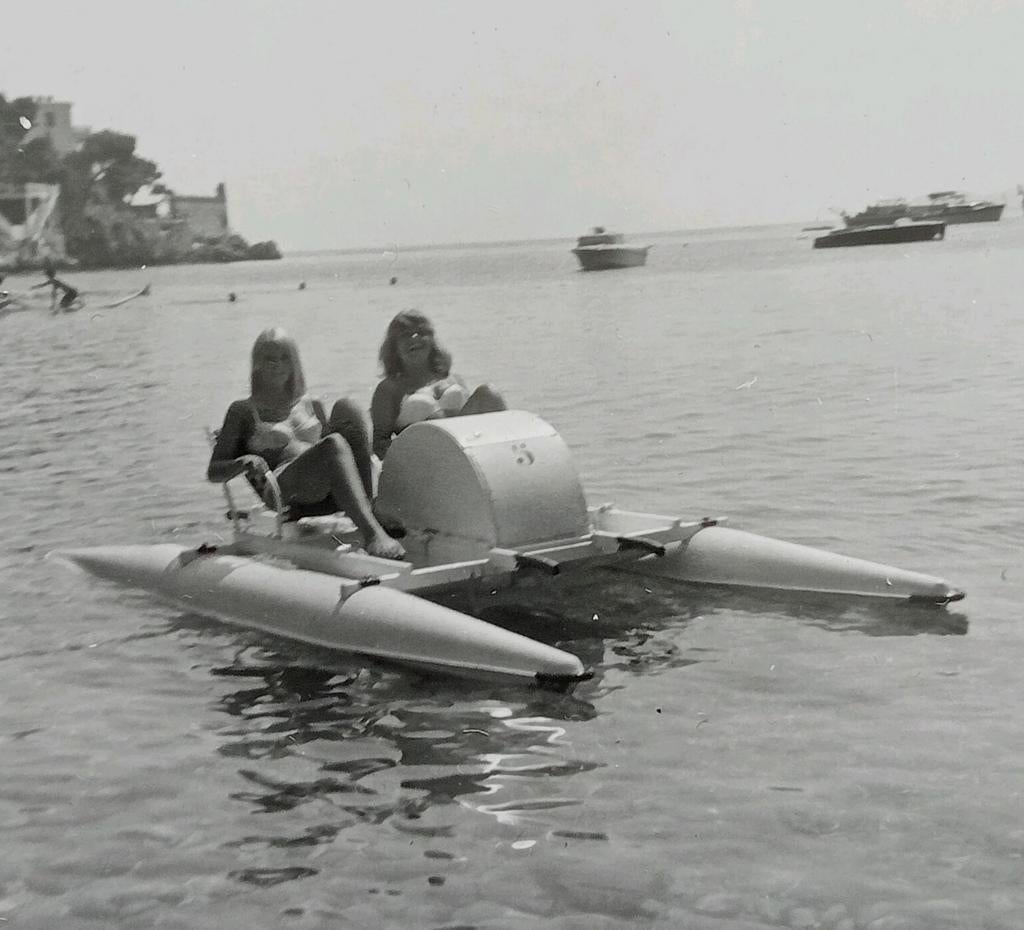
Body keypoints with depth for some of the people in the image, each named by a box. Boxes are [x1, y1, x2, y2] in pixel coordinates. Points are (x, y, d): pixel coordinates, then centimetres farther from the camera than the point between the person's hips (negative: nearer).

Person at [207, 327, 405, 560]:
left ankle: (369, 505, -30)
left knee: (346, 408, -17)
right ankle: (372, 532, -50)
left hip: (325, 488, 4)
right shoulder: (244, 410, 17)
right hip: (282, 489, -4)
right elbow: (214, 471, 12)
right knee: (333, 444, -33)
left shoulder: (312, 406, 29)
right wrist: (245, 462, -10)